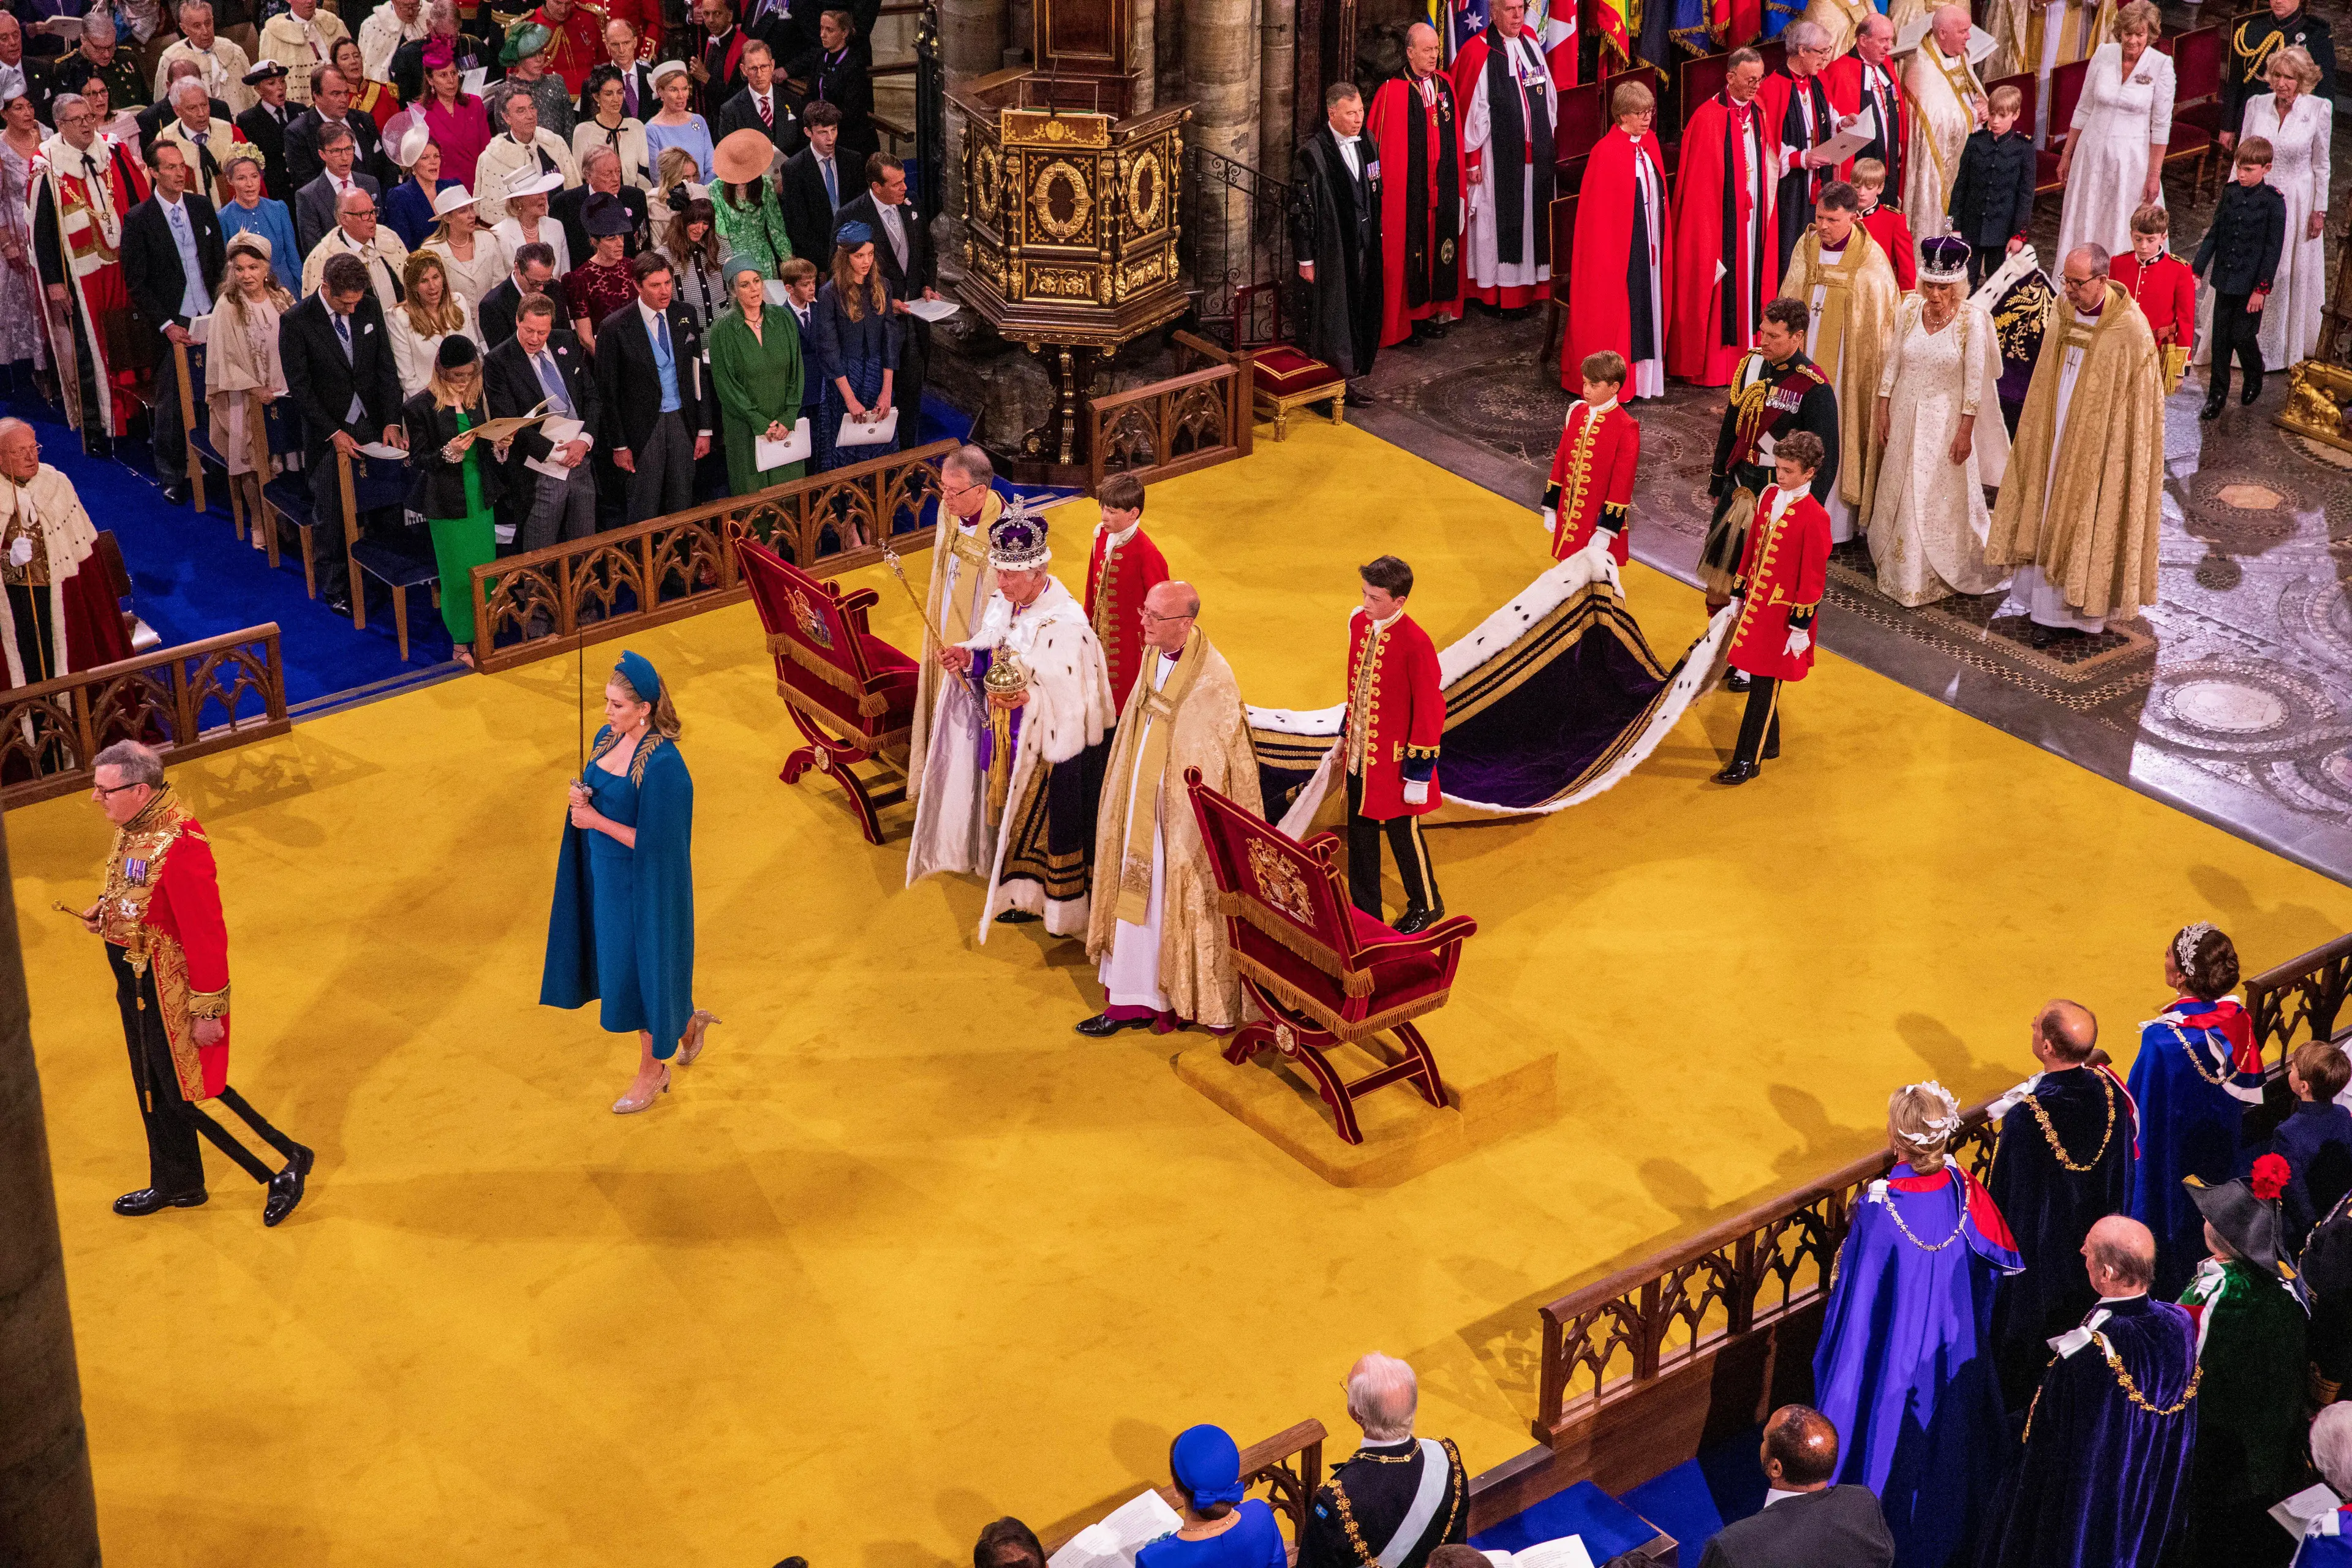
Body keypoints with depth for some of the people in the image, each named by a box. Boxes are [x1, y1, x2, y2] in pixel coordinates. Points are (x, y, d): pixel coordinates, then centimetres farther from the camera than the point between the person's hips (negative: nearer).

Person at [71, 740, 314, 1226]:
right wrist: (106, 911, 0)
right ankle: (175, 1184, 41)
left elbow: (207, 934, -26)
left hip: (170, 988, -9)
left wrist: (208, 1011, -21)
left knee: (191, 1093, 3)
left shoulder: (179, 844, -31)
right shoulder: (134, 826, -2)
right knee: (154, 1088, 22)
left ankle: (288, 1163, 17)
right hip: (136, 980, 9)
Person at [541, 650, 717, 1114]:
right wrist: (580, 798, -11)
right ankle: (688, 1021, 45)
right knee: (620, 965, 21)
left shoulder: (662, 764, -27)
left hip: (644, 883, -8)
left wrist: (597, 821, -20)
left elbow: (653, 841, -24)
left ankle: (652, 1071, 28)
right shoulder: (608, 738, -1)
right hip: (607, 872, 8)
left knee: (641, 971, 7)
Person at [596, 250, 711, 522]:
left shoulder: (685, 318, 4)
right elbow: (607, 392, -6)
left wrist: (705, 430, 5)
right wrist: (619, 445, -6)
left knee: (682, 509, 10)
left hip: (682, 422, 4)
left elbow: (699, 375, 9)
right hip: (644, 428, -4)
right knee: (645, 515, 1)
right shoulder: (614, 328, -10)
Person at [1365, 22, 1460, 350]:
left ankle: (1433, 311, 22)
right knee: (1407, 251, 2)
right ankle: (1403, 320, 10)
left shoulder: (1446, 85, 6)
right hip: (1407, 189, -5)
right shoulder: (1392, 93, -12)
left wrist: (1455, 182, 11)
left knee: (1439, 247, 10)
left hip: (1442, 189, 5)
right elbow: (1378, 145, -10)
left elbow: (1455, 136, 12)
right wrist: (1381, 182, -11)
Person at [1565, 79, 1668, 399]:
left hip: (1650, 241, 7)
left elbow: (1659, 193, 13)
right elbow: (1598, 209, -15)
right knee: (1620, 307, 1)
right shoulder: (1606, 152, -17)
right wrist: (1606, 250, -15)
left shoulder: (1650, 143, 6)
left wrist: (1663, 239, 11)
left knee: (1649, 305, 13)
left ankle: (1646, 372, 22)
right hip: (1620, 243, -7)